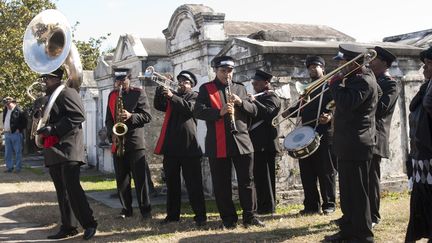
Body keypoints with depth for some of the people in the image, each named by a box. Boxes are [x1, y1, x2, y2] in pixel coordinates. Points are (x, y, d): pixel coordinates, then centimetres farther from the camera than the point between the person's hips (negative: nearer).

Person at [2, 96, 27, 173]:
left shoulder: (19, 111, -11)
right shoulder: (5, 111, 12)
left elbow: (24, 122, -11)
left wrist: (19, 129, -12)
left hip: (16, 134, -7)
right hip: (7, 134, 7)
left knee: (18, 152, 0)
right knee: (8, 152, 10)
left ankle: (18, 167, 6)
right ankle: (9, 167, 17)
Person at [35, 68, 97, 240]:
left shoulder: (67, 93, -6)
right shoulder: (49, 97, 22)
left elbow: (79, 115, -17)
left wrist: (54, 129, -20)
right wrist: (42, 129, 9)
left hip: (68, 149, -9)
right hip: (53, 151, 9)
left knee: (72, 187, -13)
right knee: (61, 191, 9)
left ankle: (89, 224, -5)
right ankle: (67, 227, 14)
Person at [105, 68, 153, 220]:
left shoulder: (138, 93, 1)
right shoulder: (111, 95, 15)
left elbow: (147, 116, -4)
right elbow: (108, 119, 15)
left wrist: (130, 116, -21)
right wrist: (111, 134, -3)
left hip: (135, 142, -4)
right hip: (118, 143, 4)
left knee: (140, 178, -4)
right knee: (121, 179, 7)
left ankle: (145, 210, 1)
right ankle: (126, 209, 15)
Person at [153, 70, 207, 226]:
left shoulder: (194, 96, 6)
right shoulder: (172, 96, 20)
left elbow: (189, 108, -13)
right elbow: (158, 106, 7)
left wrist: (172, 96, -19)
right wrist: (161, 88, -5)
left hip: (188, 145, -5)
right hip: (170, 144, 5)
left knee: (193, 183, -4)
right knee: (171, 182, 10)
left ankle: (200, 215, 0)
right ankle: (172, 214, 18)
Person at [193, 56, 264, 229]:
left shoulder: (240, 89, 16)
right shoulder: (206, 89, 5)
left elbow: (254, 111, 11)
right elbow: (198, 111, -8)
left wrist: (241, 102, -9)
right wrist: (219, 112, -22)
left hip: (241, 141, 2)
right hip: (218, 144, -2)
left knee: (247, 181, 4)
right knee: (221, 184, 4)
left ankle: (250, 216, 13)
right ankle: (228, 219, 14)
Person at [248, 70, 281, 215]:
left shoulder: (271, 98, -6)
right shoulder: (259, 98, 22)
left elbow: (269, 112, -25)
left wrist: (254, 102, -25)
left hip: (265, 144, -9)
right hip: (258, 144, 9)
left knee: (265, 175, -6)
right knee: (259, 175, 11)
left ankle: (268, 206, 0)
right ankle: (262, 206, 17)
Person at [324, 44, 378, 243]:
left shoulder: (365, 81, -17)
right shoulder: (354, 78, 15)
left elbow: (346, 104, -29)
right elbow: (344, 103, 18)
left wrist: (335, 84, -15)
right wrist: (339, 83, 4)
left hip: (356, 146, -10)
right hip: (346, 144, 10)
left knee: (358, 192, -3)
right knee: (346, 190, 16)